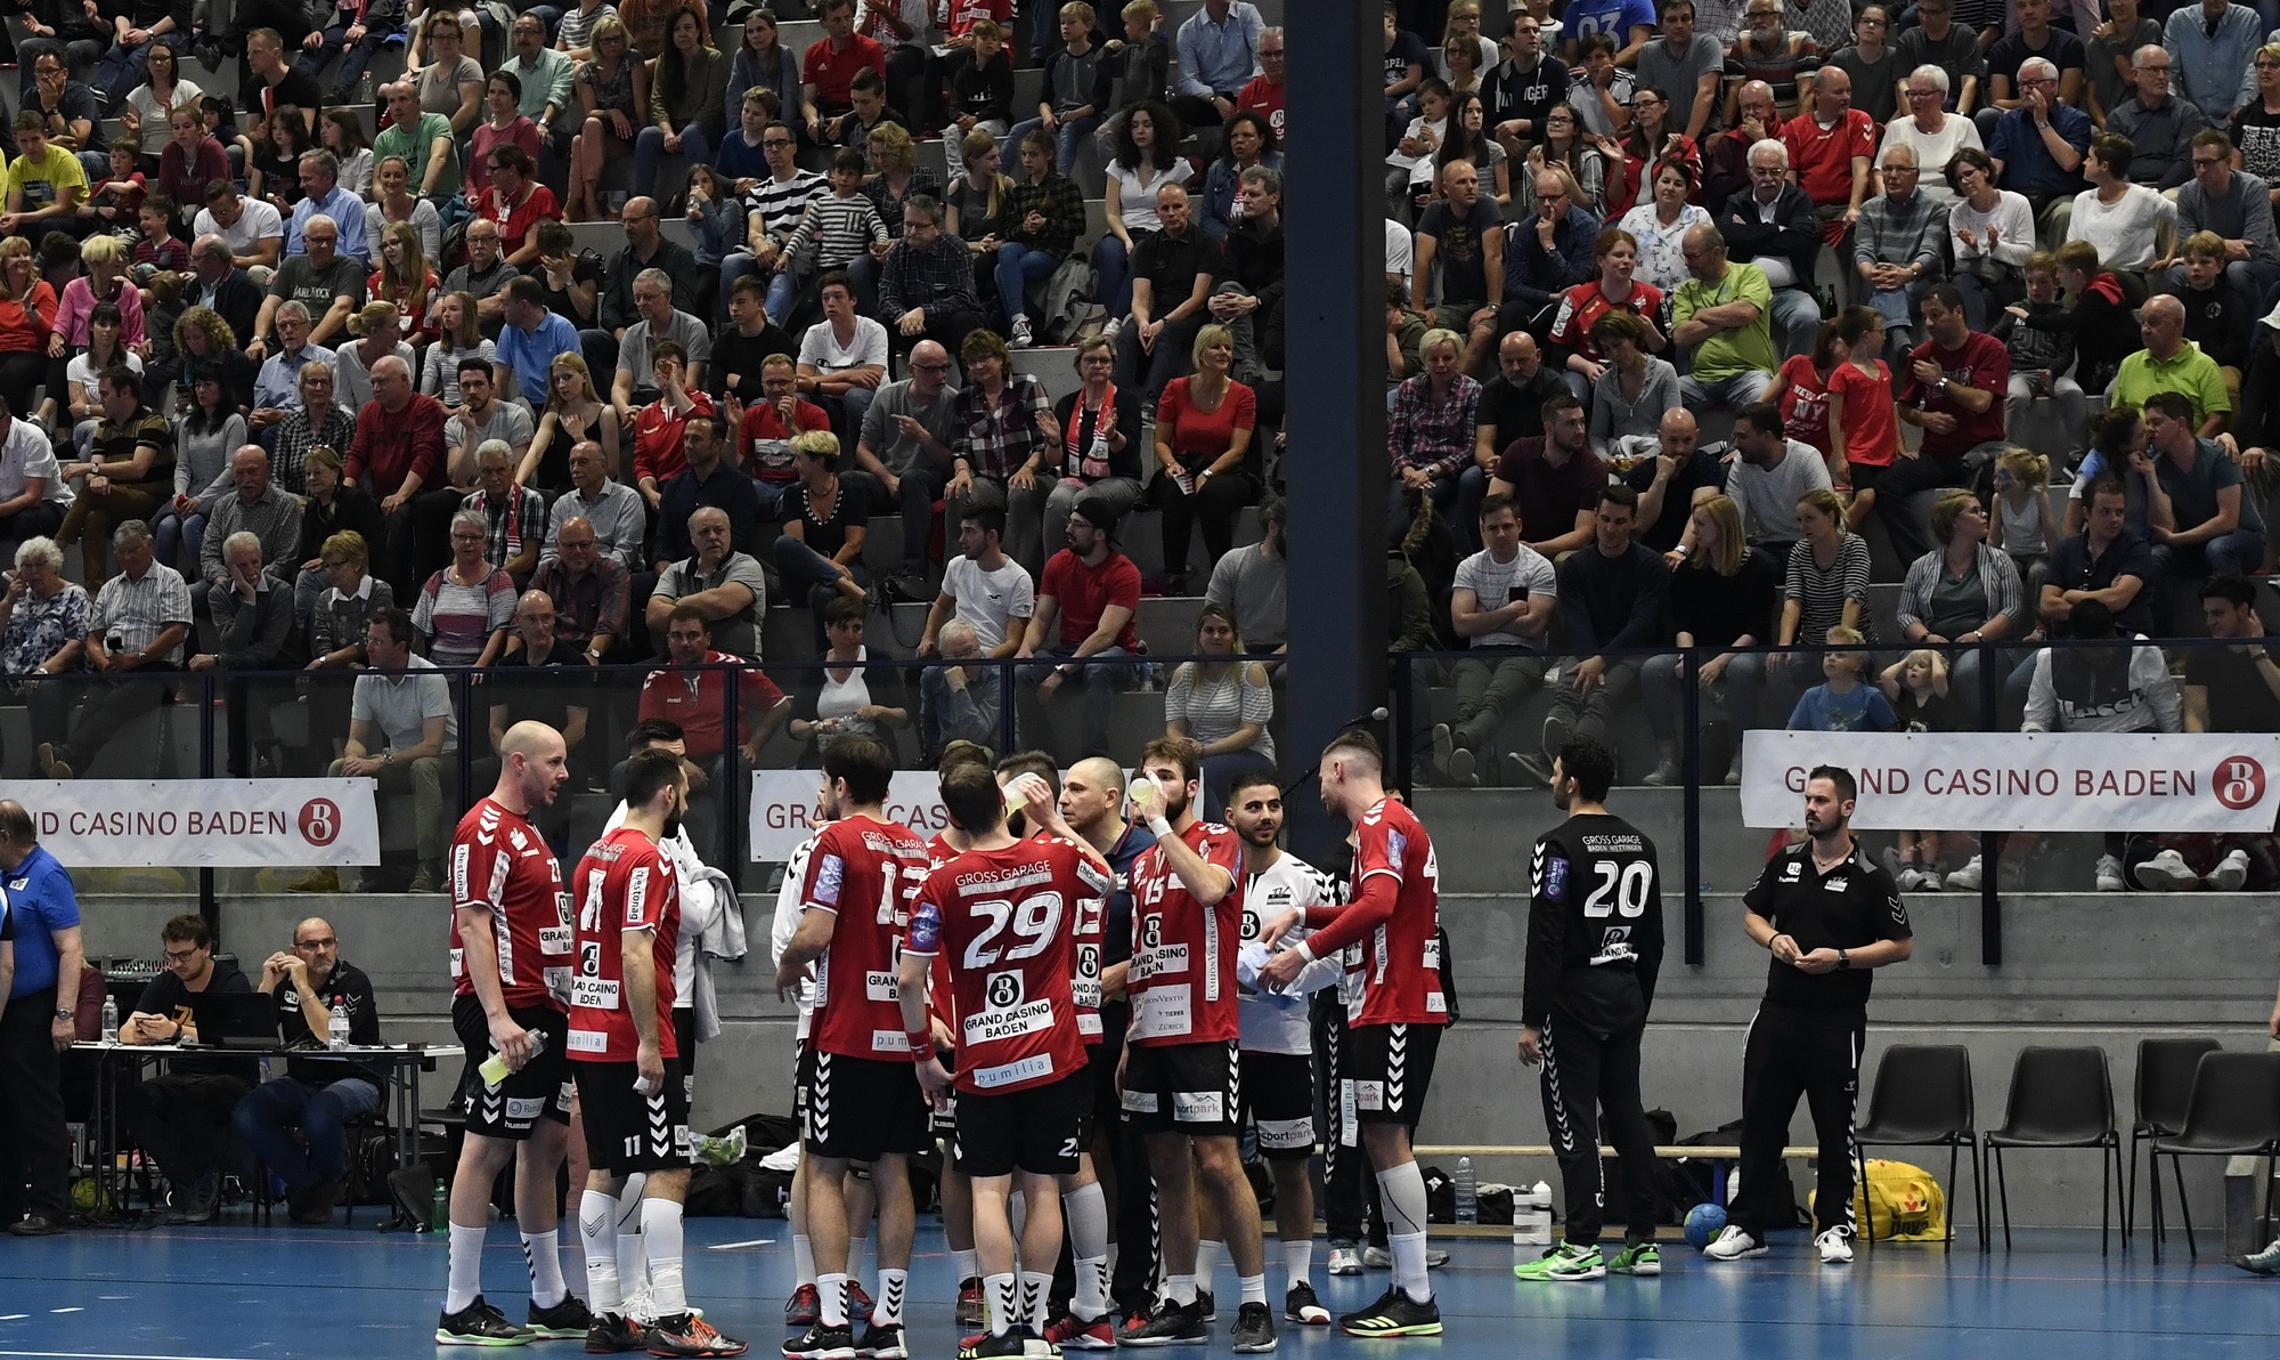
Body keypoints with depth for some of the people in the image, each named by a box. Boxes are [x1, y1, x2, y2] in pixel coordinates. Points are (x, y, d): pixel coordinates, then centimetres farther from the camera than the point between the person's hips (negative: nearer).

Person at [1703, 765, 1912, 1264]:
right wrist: (1773, 938, -3)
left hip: (1838, 1019, -4)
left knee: (1835, 1129, 2)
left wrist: (1841, 957, -16)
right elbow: (1752, 914, 19)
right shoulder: (1785, 863, 8)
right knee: (1760, 1123, 5)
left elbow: (1901, 945, -5)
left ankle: (1834, 1227, 11)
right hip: (1779, 1012, 4)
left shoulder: (1870, 878, -6)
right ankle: (1746, 1226, 10)